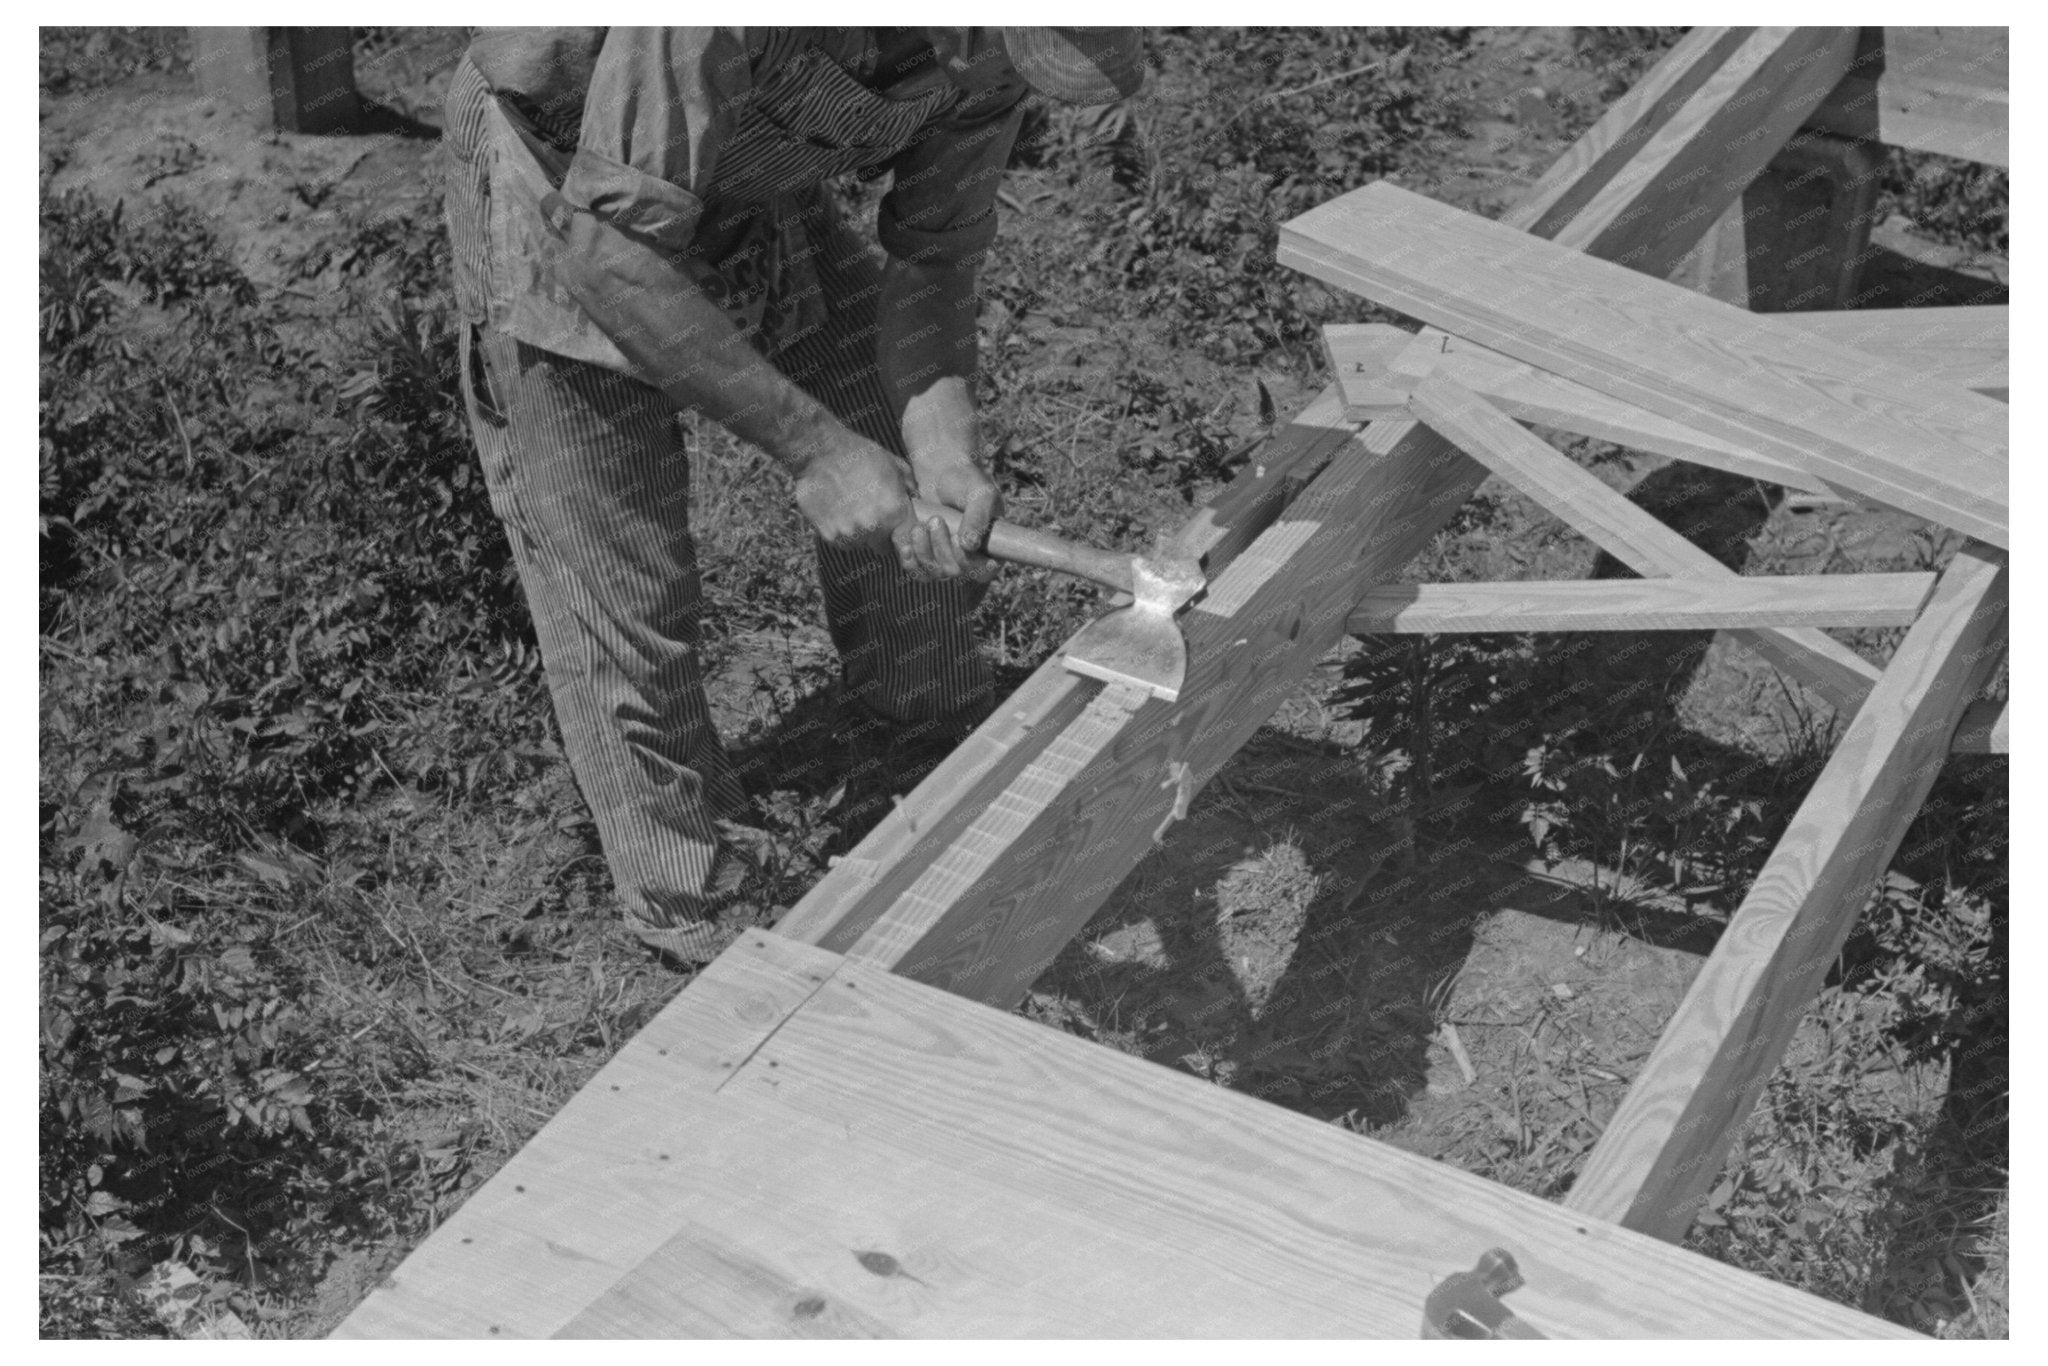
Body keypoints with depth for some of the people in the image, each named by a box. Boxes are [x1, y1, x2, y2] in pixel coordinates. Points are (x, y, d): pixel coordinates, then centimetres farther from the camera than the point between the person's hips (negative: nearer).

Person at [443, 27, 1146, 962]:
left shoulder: (993, 48, -20)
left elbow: (928, 256, -12)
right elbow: (607, 252, -36)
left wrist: (944, 450, -29)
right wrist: (811, 447, -35)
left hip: (758, 197, 6)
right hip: (560, 199, -6)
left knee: (933, 500, 9)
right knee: (623, 585, -3)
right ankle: (683, 911, 15)